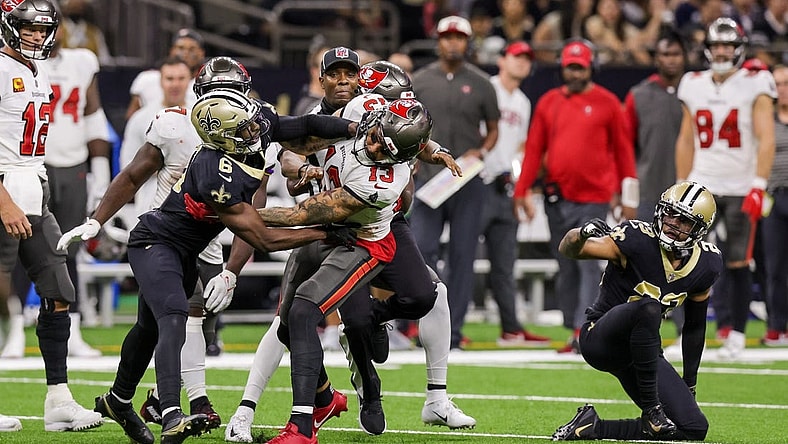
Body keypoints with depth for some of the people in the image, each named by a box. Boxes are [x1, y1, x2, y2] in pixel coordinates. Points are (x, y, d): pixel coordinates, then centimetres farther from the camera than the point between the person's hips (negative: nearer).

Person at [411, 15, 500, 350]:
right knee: (422, 249, -8)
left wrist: (481, 152, -8)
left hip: (467, 181, 0)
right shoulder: (420, 81, 7)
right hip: (427, 179, 0)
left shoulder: (480, 83, 5)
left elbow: (493, 130, 11)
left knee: (463, 255, 1)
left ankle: (454, 330, 6)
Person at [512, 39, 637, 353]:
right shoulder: (548, 102, 9)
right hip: (557, 198, 4)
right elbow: (534, 148, 10)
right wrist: (522, 191, 5)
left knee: (588, 265, -10)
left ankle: (585, 330, -15)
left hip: (594, 198, -4)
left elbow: (623, 150, 2)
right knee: (565, 268, 8)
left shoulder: (607, 103, 0)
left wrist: (628, 196, 0)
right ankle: (572, 330, 14)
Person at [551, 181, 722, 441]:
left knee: (694, 429, -6)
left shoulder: (705, 266, -2)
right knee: (649, 306, -39)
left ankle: (593, 427, 1)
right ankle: (651, 410, -28)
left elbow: (695, 325, 13)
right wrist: (582, 235, -40)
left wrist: (690, 384, 15)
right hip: (600, 339, -6)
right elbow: (568, 250, -16)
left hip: (640, 350, 6)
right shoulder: (638, 240, -18)